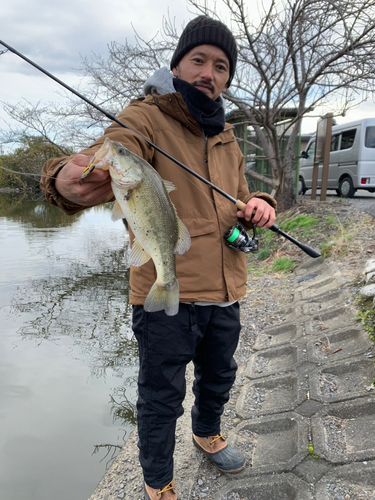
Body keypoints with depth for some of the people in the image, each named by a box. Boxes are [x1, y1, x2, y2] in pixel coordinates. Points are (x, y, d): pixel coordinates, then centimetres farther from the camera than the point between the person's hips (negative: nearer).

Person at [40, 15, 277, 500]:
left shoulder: (227, 138, 13)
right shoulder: (146, 120, -9)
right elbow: (105, 160, -29)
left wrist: (258, 205, -4)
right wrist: (68, 180, -53)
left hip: (224, 292, 7)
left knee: (218, 375, 25)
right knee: (162, 396, 8)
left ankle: (207, 433, 56)